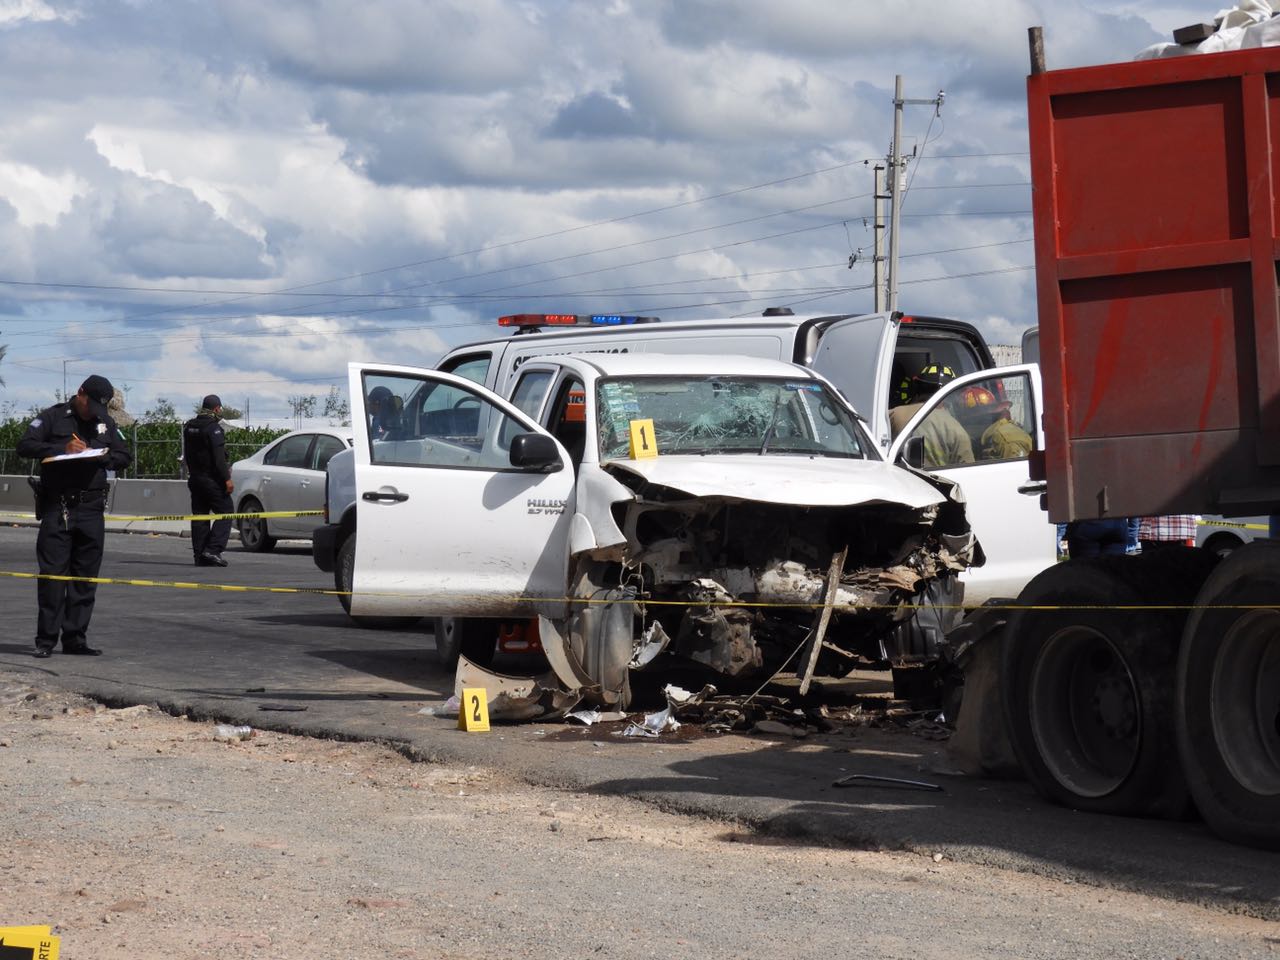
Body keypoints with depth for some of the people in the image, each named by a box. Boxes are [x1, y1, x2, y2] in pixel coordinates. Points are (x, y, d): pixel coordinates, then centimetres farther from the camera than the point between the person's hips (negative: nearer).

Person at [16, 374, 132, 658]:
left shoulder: (106, 423, 17)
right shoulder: (54, 417, 3)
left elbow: (124, 457, 15)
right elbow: (25, 446, -6)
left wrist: (101, 457, -5)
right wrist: (63, 448, -17)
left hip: (92, 509, 4)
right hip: (57, 508, -4)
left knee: (85, 577, 5)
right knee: (52, 573, -7)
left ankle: (75, 638, 10)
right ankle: (46, 639, -4)